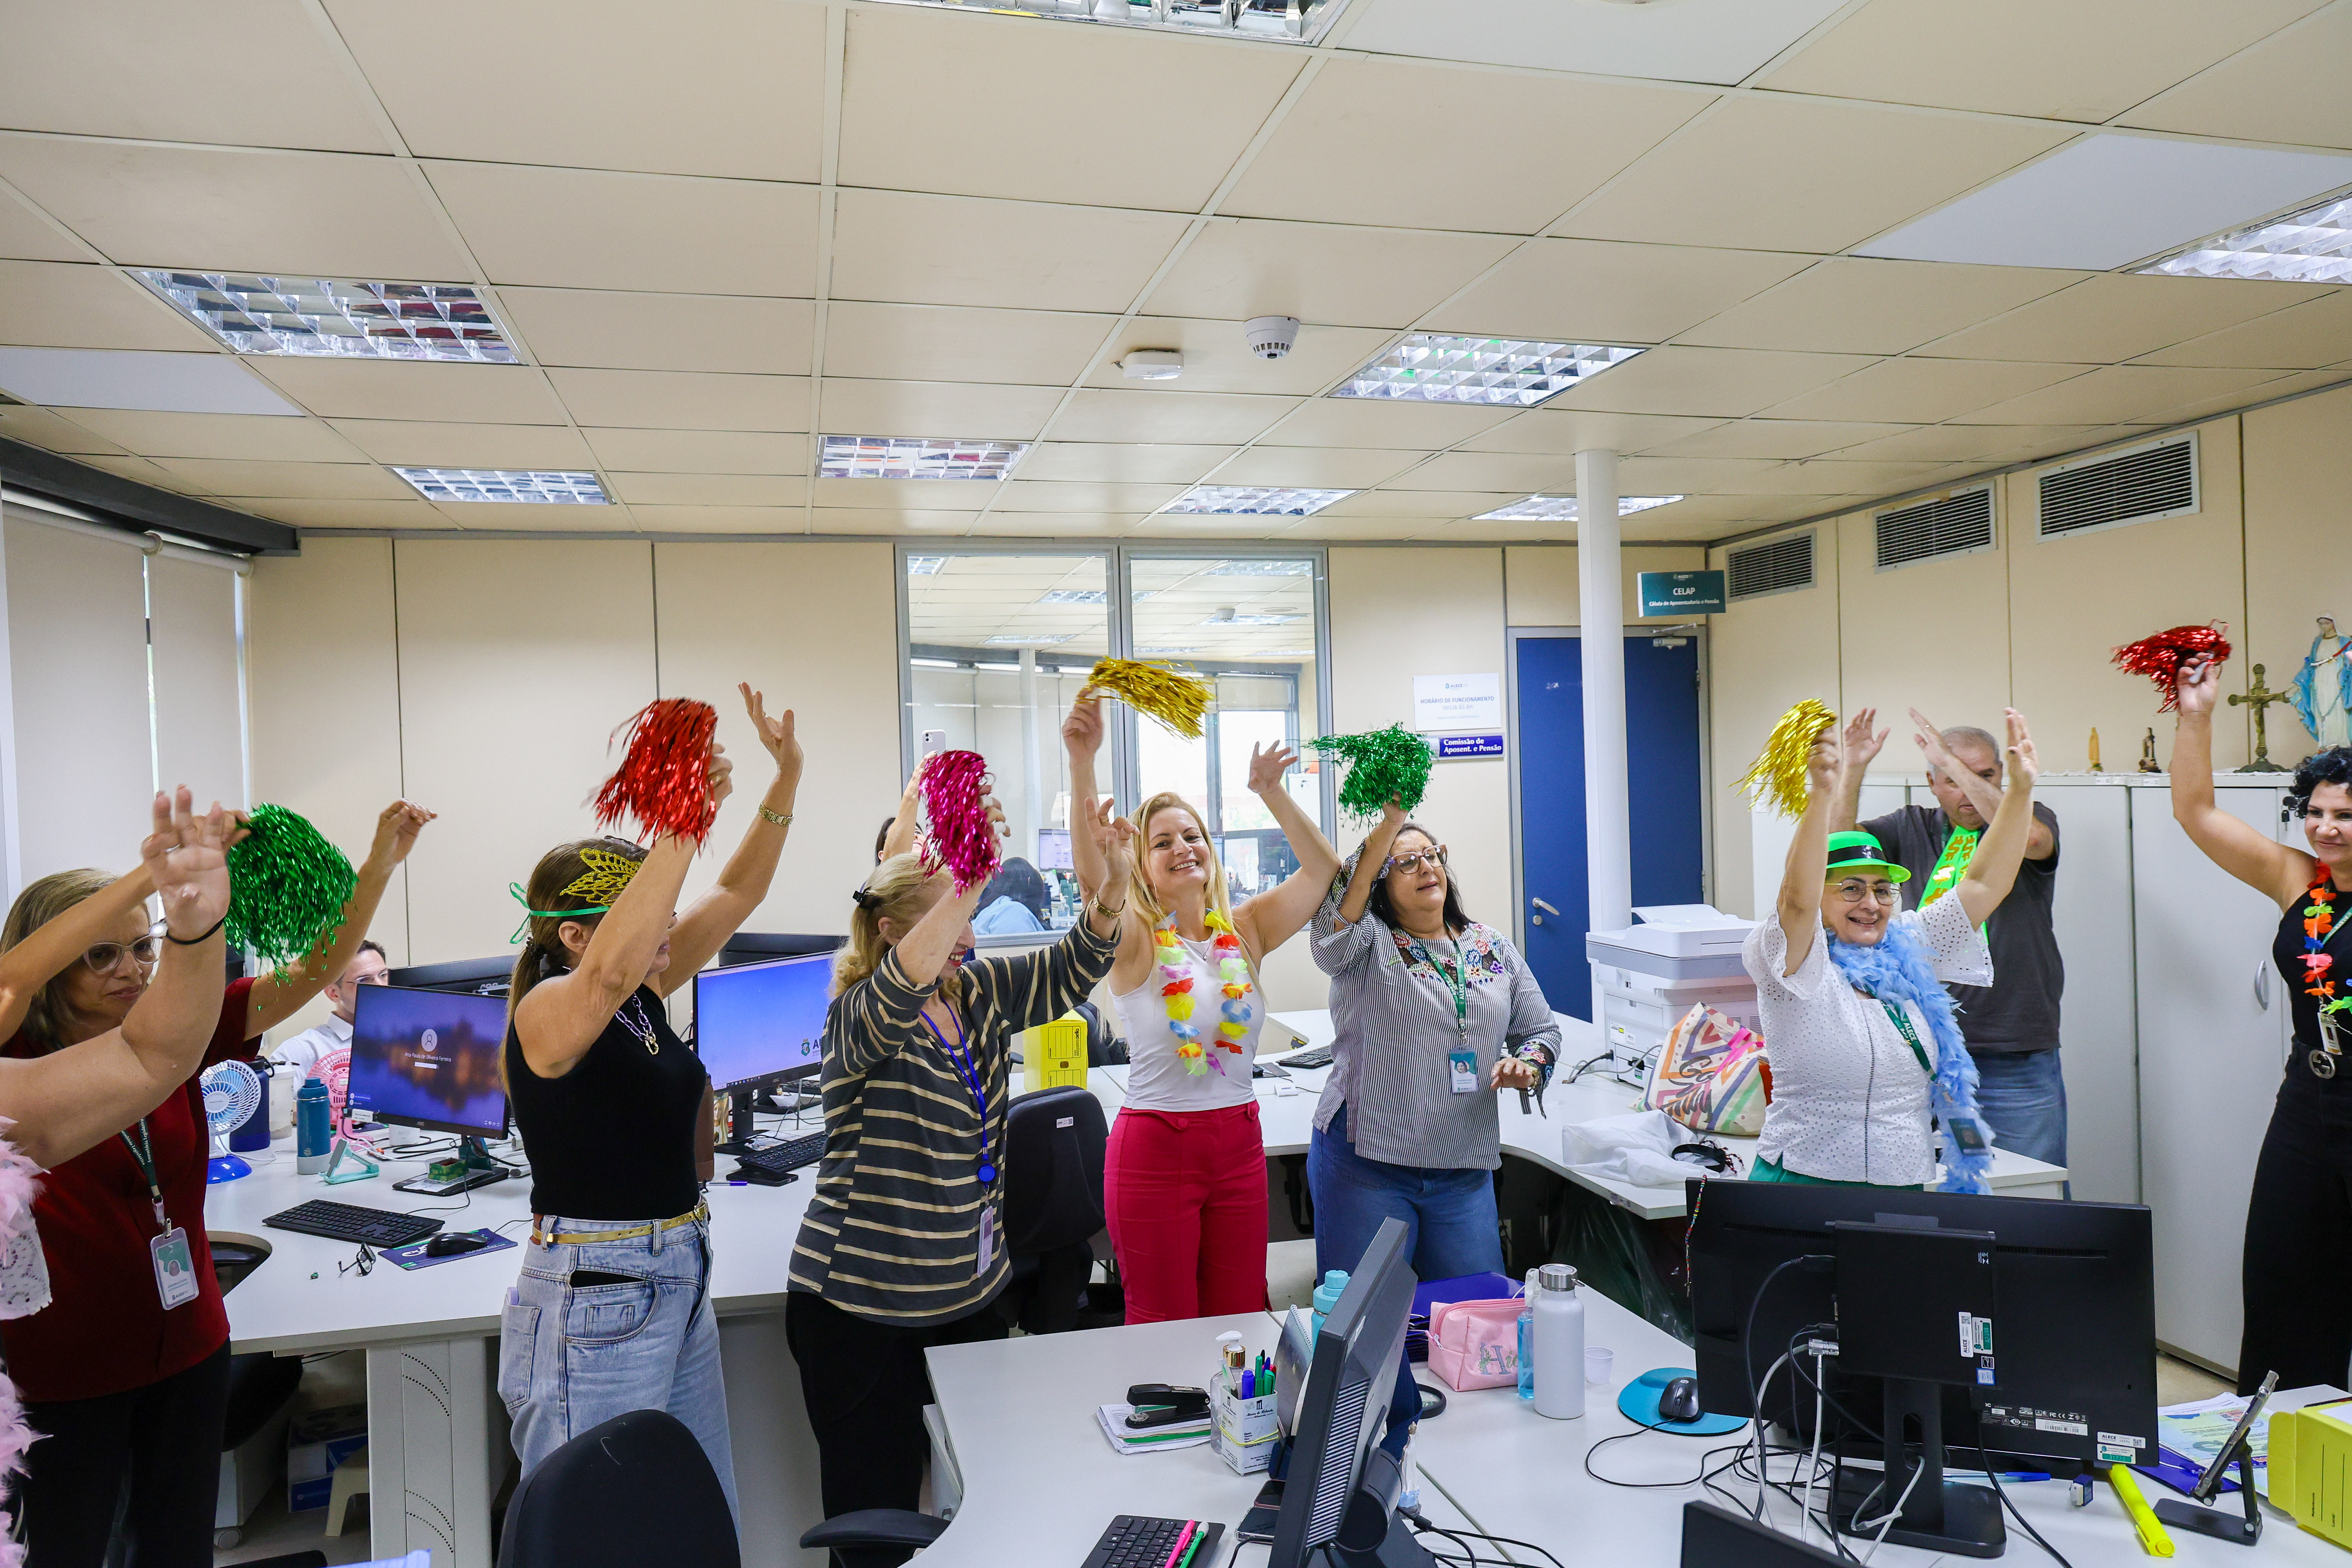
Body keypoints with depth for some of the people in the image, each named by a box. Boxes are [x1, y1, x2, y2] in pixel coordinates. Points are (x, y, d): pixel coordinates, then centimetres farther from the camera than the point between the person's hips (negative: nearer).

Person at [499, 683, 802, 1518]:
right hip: (592, 1303, -8)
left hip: (679, 1287, 8)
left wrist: (788, 775, -1)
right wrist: (683, 823, -40)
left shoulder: (646, 994, 6)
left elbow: (737, 893, 9)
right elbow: (613, 969, -39)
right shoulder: (547, 1009, -16)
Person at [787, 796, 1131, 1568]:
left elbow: (1068, 971, 3)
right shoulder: (859, 1019, -15)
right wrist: (965, 883, -49)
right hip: (864, 1310, -6)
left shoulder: (977, 994, 6)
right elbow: (899, 992, -38)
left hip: (970, 1295, 7)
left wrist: (1112, 888, -15)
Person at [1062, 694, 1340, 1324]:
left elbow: (1323, 868, -3)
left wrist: (1271, 793, -16)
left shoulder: (1245, 930, 4)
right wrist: (1082, 762, -39)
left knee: (1241, 1320, 13)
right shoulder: (1134, 941, -8)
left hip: (1239, 1143, 4)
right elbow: (1090, 869, -27)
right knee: (1164, 1328, 8)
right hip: (1155, 1147, -4)